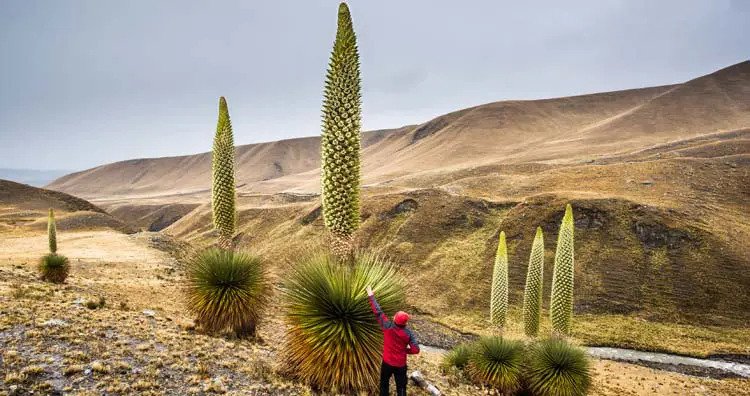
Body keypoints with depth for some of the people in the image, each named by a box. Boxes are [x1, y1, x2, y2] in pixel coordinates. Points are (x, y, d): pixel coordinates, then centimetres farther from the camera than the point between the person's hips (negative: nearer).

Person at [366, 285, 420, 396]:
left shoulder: (388, 327, -21)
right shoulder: (408, 333, -18)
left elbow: (378, 312, -16)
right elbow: (415, 350, -19)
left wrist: (371, 296, -9)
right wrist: (405, 350, 0)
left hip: (387, 362, 0)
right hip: (401, 364, 0)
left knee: (384, 382, 24)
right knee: (401, 387, 14)